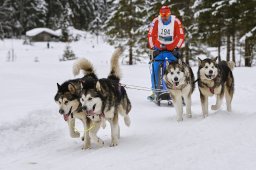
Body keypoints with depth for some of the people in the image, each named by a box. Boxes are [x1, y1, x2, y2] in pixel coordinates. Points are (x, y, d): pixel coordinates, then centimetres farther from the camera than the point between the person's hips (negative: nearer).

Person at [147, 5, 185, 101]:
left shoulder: (176, 22, -13)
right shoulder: (156, 21, -12)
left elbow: (181, 36, -12)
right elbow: (151, 35, -10)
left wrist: (177, 48, -18)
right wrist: (153, 47, -16)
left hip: (172, 49, -1)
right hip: (159, 49, 1)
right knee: (155, 69, -7)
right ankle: (155, 91, 2)